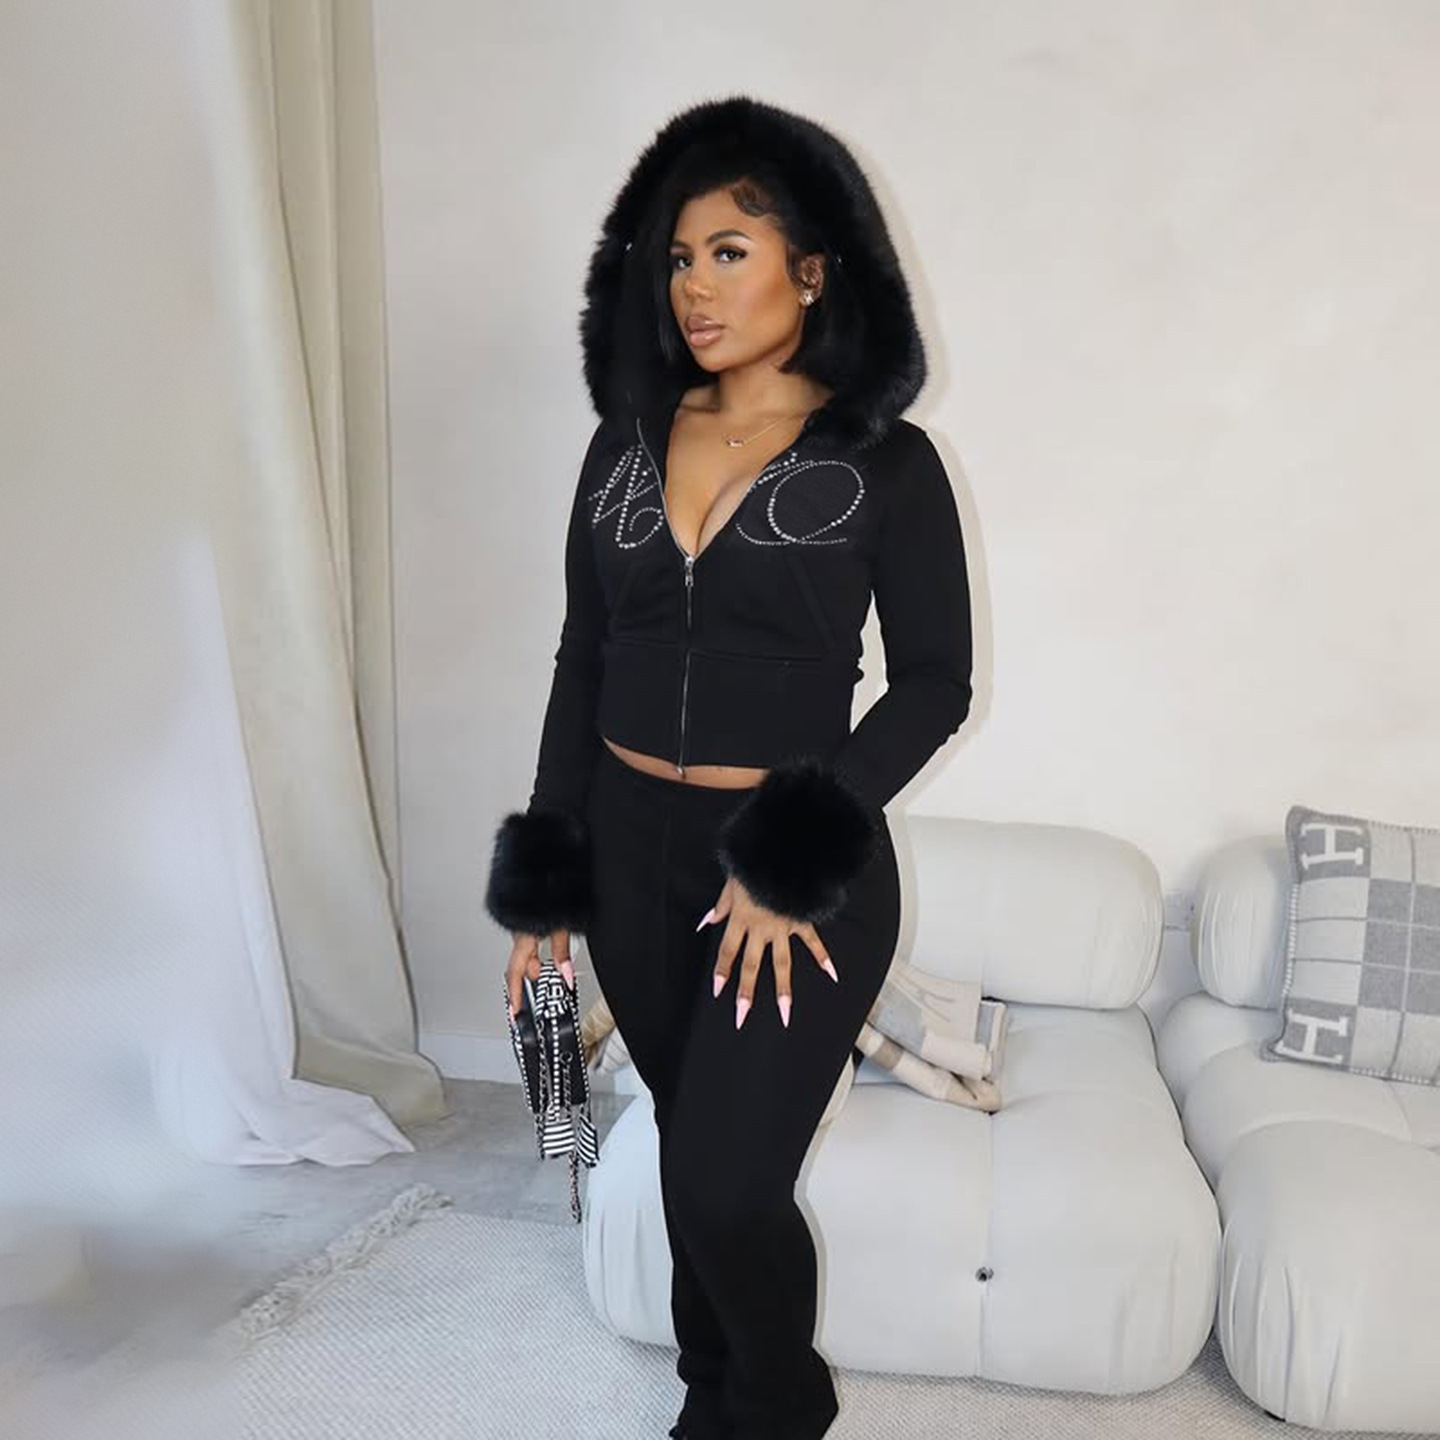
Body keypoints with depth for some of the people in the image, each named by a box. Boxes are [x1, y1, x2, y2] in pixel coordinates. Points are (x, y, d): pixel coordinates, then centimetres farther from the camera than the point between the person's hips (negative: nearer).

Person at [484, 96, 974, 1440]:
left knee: (725, 1180, -3)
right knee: (695, 1147, 17)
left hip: (802, 866, -4)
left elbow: (934, 684, -7)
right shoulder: (627, 441, 5)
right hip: (630, 850, 4)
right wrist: (543, 878, 6)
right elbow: (582, 662, 8)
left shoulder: (885, 461, -7)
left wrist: (793, 863, -16)